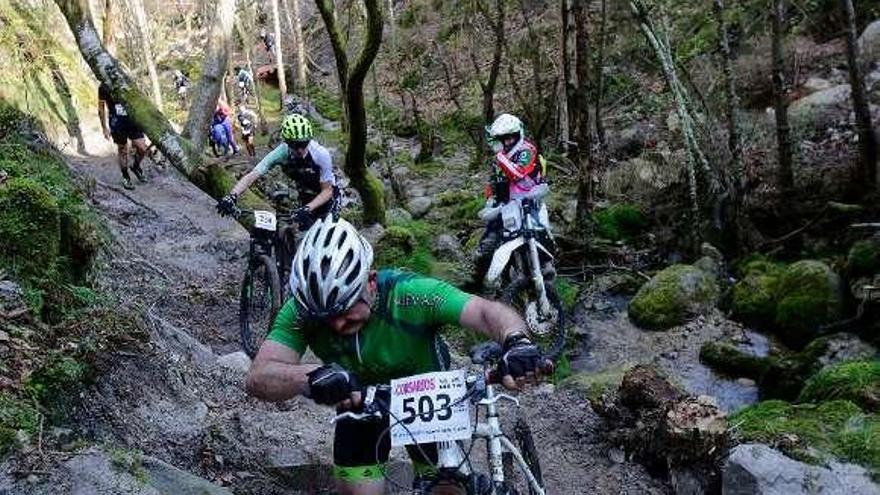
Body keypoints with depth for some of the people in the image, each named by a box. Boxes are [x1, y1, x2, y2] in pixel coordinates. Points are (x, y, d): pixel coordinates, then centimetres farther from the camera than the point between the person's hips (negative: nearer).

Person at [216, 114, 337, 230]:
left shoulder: (321, 154, -34)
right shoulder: (281, 153, -28)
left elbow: (327, 190, -27)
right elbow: (251, 176, -31)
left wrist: (308, 208, -44)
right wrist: (232, 196, -48)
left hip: (324, 193, -3)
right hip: (305, 194, 3)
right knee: (305, 228, -1)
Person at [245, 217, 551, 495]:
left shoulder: (409, 295, -36)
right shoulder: (302, 312, -28)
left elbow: (488, 312, -42)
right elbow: (257, 379, -39)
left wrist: (516, 341, -64)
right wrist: (313, 377, -58)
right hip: (361, 401, 2)